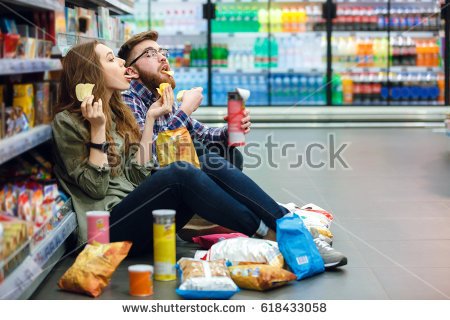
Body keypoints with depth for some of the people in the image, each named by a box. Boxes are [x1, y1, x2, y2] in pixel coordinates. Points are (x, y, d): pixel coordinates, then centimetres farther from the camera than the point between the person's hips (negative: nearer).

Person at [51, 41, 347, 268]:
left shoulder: (117, 113, 19)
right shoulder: (67, 122, -3)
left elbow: (137, 175, 10)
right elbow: (95, 187, -10)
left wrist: (150, 119, 7)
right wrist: (97, 130, -14)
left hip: (139, 210, 7)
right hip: (111, 227, -7)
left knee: (212, 165, -16)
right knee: (180, 173, -31)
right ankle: (268, 234, -26)